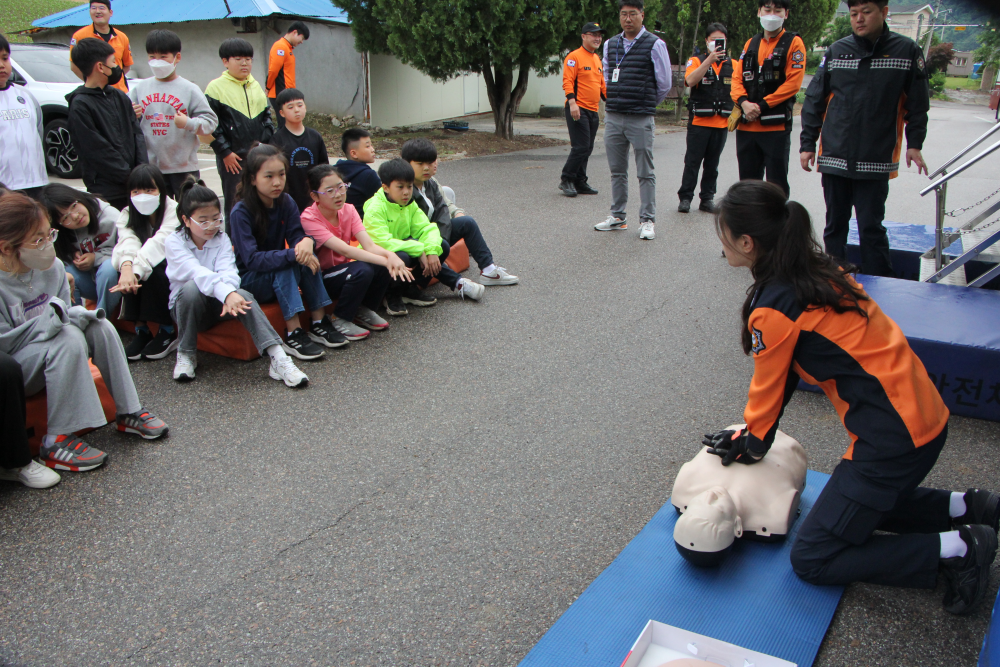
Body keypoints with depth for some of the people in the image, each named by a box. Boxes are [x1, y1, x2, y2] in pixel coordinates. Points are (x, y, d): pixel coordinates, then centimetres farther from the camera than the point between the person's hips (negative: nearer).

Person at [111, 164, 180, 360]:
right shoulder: (127, 215, -2)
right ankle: (141, 330, -18)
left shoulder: (174, 211, -17)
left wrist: (136, 270, -48)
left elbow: (159, 243, -34)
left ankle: (168, 331, -21)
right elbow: (128, 241, -24)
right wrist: (127, 266, -46)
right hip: (144, 271, 4)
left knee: (155, 269, -34)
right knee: (126, 268, -26)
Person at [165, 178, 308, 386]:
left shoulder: (221, 239, 0)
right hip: (186, 305, -2)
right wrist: (226, 293, -47)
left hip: (218, 305, 2)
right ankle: (186, 355, -17)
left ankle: (277, 358, -41)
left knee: (243, 296, -30)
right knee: (192, 288, -36)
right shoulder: (174, 242, -11)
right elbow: (196, 272, -30)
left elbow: (228, 271, -18)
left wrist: (230, 295, -41)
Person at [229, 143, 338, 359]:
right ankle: (293, 335, -33)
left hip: (280, 275, 5)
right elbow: (251, 260, -26)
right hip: (248, 281, -5)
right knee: (285, 267, -32)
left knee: (308, 257, -23)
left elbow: (296, 235, -8)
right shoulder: (241, 212, -20)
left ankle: (319, 324, -19)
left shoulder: (286, 202, -4)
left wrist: (307, 241, -34)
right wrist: (293, 255, -37)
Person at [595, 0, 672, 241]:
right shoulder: (610, 45, 11)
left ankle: (647, 221, 5)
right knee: (617, 171, 11)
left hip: (641, 120, -5)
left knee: (645, 173, 0)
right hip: (613, 118, 5)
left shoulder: (654, 44, -3)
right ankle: (617, 216, 20)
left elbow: (664, 84, 3)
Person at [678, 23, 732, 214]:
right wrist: (709, 59, -22)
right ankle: (685, 197, 6)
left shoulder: (733, 65, 11)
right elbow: (690, 80, -18)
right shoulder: (696, 61, 2)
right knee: (692, 162, -1)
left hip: (722, 124, 3)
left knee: (712, 164, 8)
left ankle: (707, 199, 14)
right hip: (699, 122, -3)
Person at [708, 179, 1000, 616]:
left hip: (896, 435, -10)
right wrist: (754, 436, 16)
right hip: (921, 411, 10)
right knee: (857, 506, 31)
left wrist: (753, 442, 13)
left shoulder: (774, 308, -21)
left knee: (811, 559, 0)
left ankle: (956, 549, -1)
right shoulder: (816, 270, 6)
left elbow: (768, 387, -5)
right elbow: (786, 372, 12)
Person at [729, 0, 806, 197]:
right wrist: (744, 102, -11)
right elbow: (737, 78, 9)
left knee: (776, 184, -2)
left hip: (776, 127, -5)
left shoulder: (793, 43, 0)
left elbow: (793, 83, -9)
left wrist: (761, 106, -15)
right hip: (746, 126, 5)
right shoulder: (750, 44, 15)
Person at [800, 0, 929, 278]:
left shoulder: (907, 51, 0)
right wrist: (807, 144, 5)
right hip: (834, 158, 3)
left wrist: (914, 144, -2)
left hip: (876, 161, -2)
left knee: (871, 228, -1)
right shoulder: (836, 51, 4)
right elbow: (814, 101, 8)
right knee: (835, 224, 12)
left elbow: (917, 104, 5)